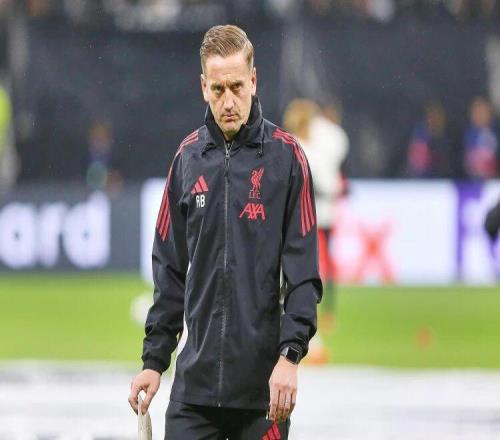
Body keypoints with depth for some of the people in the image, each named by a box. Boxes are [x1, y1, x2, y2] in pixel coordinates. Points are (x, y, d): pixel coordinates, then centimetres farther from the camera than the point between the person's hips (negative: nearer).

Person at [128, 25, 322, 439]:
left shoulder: (286, 156, -3)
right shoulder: (188, 157, 8)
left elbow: (303, 272, -5)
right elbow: (169, 271, 13)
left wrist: (290, 355, -15)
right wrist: (154, 359, 8)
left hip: (262, 384, -3)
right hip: (195, 379, 3)